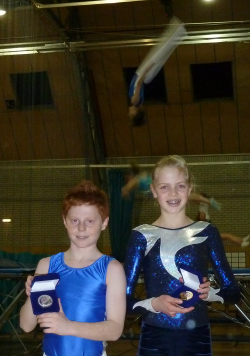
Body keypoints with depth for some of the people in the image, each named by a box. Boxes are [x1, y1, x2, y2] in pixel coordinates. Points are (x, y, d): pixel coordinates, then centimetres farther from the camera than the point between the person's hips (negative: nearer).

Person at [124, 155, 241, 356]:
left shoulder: (207, 232, 0)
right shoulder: (142, 236, -2)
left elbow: (233, 292, 3)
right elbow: (125, 298, -2)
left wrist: (209, 293, -15)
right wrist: (154, 304, -20)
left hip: (197, 340, 1)